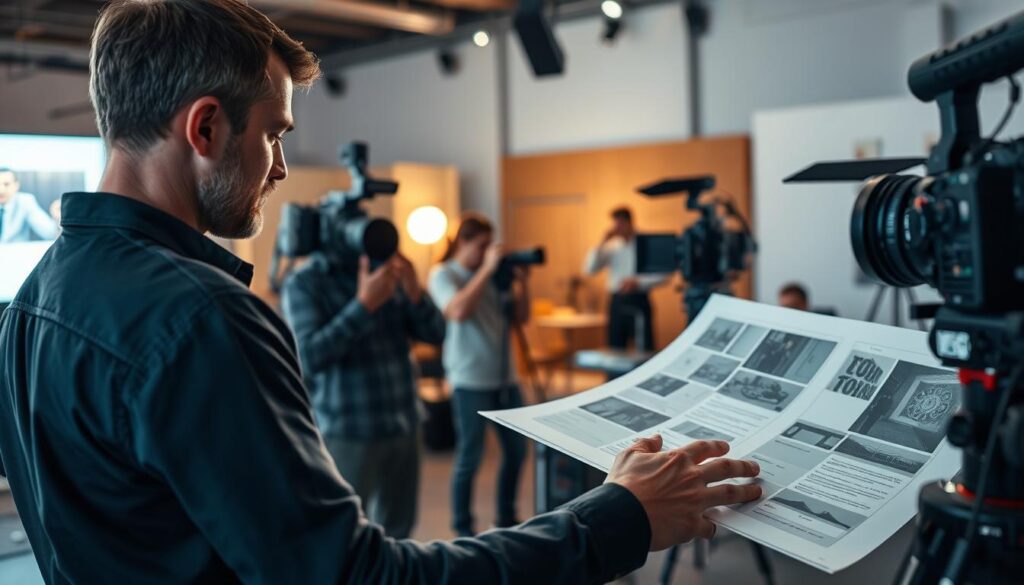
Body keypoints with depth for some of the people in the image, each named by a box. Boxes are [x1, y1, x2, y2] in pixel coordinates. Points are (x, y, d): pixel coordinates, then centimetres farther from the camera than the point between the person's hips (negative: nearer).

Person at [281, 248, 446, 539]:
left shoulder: (387, 274, 9)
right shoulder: (302, 283, -6)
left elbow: (435, 334, 6)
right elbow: (310, 357, -18)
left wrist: (413, 290, -12)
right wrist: (364, 305, -23)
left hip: (404, 425, 6)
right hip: (348, 433, -5)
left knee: (396, 531, 15)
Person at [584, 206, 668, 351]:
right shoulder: (611, 246, 7)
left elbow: (663, 275, -5)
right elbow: (589, 270, 0)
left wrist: (637, 282, -17)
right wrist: (602, 243, -6)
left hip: (639, 301, -3)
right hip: (617, 301, 4)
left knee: (645, 349, -2)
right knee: (615, 349, 7)